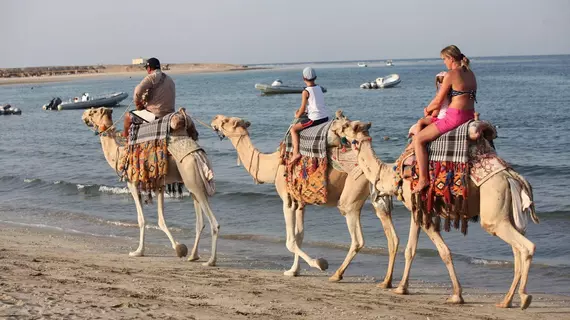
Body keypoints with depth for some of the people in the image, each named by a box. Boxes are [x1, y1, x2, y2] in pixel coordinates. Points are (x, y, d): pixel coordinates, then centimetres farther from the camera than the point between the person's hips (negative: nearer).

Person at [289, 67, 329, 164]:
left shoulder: (306, 92, -10)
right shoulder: (320, 88, 10)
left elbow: (302, 109, -8)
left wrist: (297, 115, 13)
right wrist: (301, 110, 24)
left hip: (314, 119, -7)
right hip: (325, 117, 7)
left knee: (293, 129, 3)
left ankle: (296, 153, -9)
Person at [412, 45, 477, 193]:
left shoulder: (451, 75, -11)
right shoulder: (470, 74, 14)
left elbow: (438, 102, -8)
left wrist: (427, 110, 14)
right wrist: (431, 108, 24)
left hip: (454, 118, -9)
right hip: (470, 116, 9)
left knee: (418, 139, -3)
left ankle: (423, 179, -10)